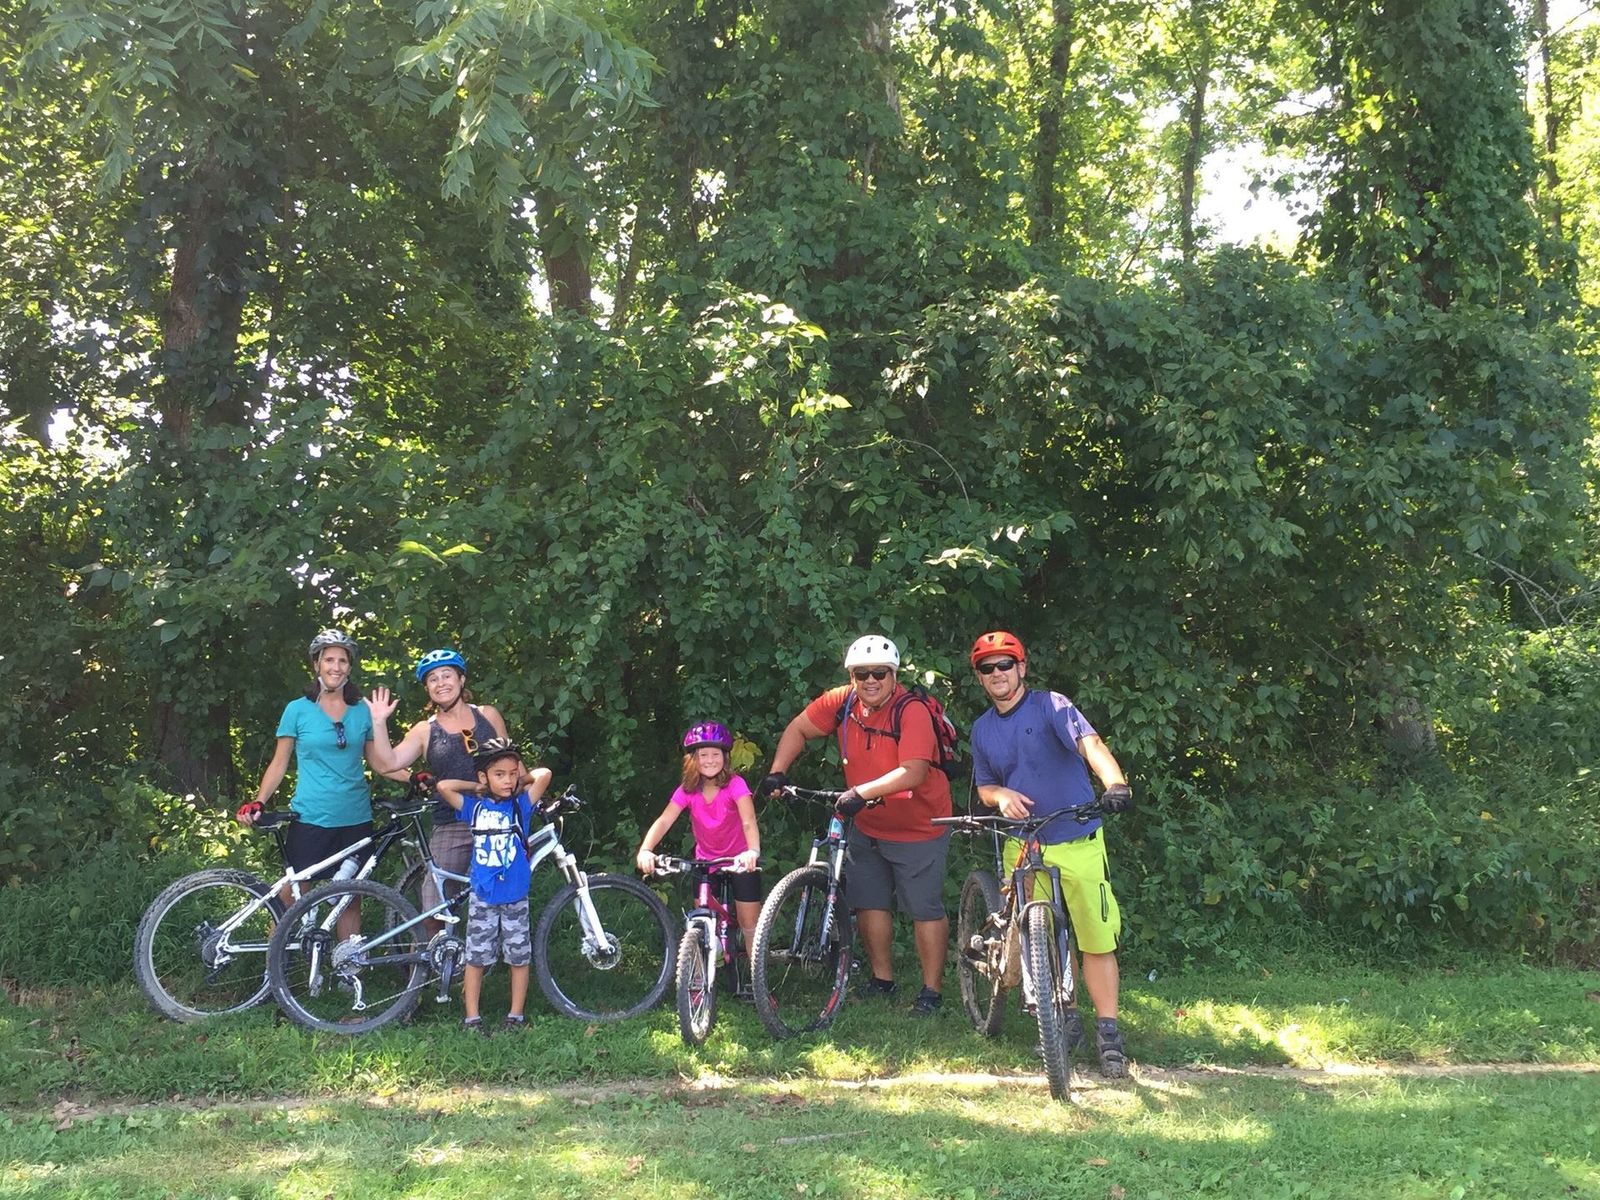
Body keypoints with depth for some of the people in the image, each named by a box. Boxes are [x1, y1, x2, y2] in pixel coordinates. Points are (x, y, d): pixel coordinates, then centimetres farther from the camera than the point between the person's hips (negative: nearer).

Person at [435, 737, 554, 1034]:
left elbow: (543, 774, -12)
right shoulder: (474, 807, 1)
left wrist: (521, 780, 4)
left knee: (519, 958, 6)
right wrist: (476, 788, 2)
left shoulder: (521, 805, -2)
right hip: (482, 898, 0)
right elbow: (443, 786, -7)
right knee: (476, 958, 4)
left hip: (516, 898, 0)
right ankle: (471, 1018, 13)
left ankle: (516, 1016, 17)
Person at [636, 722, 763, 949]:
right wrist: (645, 850, -42)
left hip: (740, 861, -3)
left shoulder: (734, 785, -21)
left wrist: (753, 851, -55)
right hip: (705, 860, 3)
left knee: (749, 923, -2)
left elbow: (748, 821, -35)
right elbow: (664, 821, -24)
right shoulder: (688, 790, -12)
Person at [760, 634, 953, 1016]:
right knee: (869, 902, 13)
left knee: (925, 909, -2)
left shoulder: (912, 713, -25)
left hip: (918, 828, -6)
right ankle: (882, 978, 28)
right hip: (867, 827, 6)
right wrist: (777, 772, -6)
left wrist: (862, 792, -43)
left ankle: (931, 991, 9)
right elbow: (799, 729, 6)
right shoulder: (841, 702, -8)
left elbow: (913, 772, -35)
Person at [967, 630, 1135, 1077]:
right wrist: (1001, 796, -6)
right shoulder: (982, 729, 9)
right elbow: (984, 786, 19)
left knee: (1097, 939, -4)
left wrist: (1115, 783, -44)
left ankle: (1107, 1031, 5)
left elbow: (1090, 743, -24)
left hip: (1078, 841, -4)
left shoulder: (1051, 706, -7)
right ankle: (1063, 1018, 20)